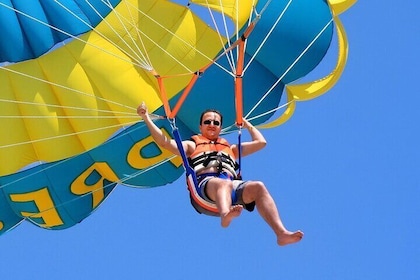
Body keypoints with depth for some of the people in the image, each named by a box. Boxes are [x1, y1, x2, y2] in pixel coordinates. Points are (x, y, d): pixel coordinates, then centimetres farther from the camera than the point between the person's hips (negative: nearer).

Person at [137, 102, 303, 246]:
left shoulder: (230, 148, 41)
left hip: (232, 184, 3)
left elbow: (261, 142, 43)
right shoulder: (192, 145, 31)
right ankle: (225, 215, -76)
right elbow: (164, 142, 19)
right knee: (224, 184, -41)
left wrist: (247, 125, 51)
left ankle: (281, 233, -46)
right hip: (205, 183, -3)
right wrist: (146, 118, 17)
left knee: (258, 187, -29)